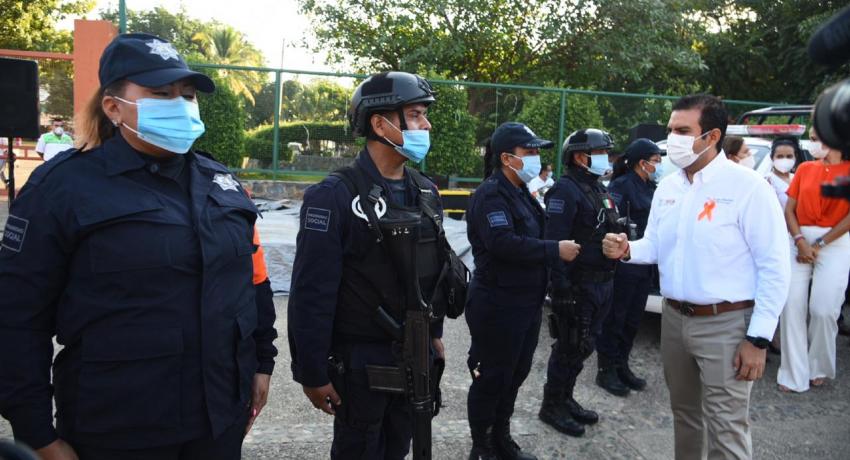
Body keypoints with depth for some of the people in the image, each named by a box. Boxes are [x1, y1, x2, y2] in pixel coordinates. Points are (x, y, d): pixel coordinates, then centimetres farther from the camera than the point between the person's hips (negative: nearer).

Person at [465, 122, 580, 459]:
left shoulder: (520, 193, 15)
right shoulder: (491, 194, -17)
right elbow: (504, 243, -30)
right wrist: (555, 250, -23)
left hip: (525, 302, 10)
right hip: (498, 306, -10)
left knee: (514, 374, 19)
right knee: (492, 378, 3)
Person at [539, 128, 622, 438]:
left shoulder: (599, 189, 16)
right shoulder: (566, 190, -15)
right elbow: (555, 241, -22)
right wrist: (561, 287, -26)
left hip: (602, 283, 9)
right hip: (578, 285, -9)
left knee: (584, 346, 17)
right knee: (569, 348, 1)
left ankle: (566, 399, 33)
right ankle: (552, 406, 17)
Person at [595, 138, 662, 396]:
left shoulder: (651, 188, 14)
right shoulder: (622, 185, -11)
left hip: (644, 265, 8)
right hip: (624, 264, -8)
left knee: (633, 319, 16)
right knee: (615, 319, 3)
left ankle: (621, 366, 29)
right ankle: (607, 369, 15)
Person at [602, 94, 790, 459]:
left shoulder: (747, 187, -15)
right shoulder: (667, 187, 6)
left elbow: (775, 267, -15)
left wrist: (759, 339, -16)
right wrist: (627, 250, -9)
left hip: (725, 324, -6)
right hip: (674, 318, 7)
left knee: (725, 428, 0)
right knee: (684, 412, 22)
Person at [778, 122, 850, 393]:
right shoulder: (804, 169, 10)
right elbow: (789, 210, 6)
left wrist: (819, 244, -10)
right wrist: (800, 241, -8)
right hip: (800, 241, 3)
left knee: (823, 309, -6)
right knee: (792, 305, -3)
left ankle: (819, 368, 18)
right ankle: (794, 375, 4)